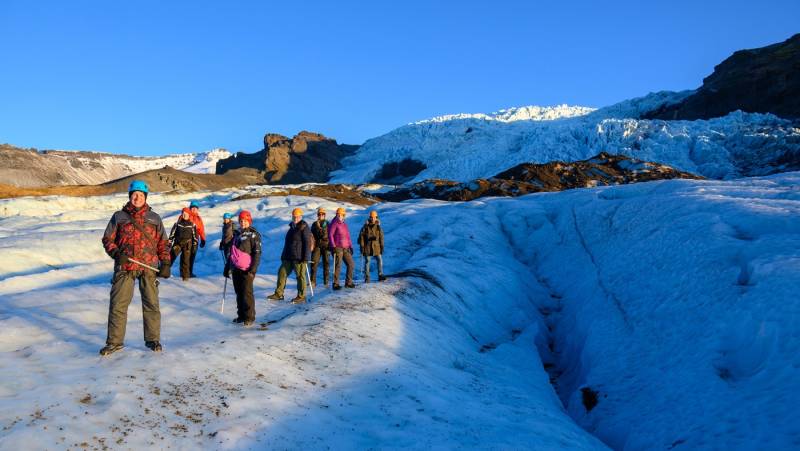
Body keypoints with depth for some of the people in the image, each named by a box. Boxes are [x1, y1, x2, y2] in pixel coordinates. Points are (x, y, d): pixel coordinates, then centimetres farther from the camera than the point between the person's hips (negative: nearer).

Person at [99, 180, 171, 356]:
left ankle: (153, 339, 16)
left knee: (151, 304, 4)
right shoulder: (119, 217, 9)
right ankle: (115, 341, 9)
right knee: (118, 304, -1)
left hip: (149, 267, 1)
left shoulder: (154, 218, 11)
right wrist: (116, 253, -9)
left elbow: (163, 243, 12)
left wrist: (166, 264, 3)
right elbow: (108, 239, 10)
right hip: (124, 267, 0)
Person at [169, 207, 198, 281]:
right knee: (171, 256, -4)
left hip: (187, 244, -1)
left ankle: (185, 275, 5)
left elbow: (195, 235, 6)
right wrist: (169, 242, 7)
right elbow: (172, 233, 10)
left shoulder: (192, 224, 3)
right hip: (177, 243, 1)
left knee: (185, 260, -1)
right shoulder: (178, 223, 6)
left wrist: (195, 244, 1)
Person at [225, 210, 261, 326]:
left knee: (247, 293, -9)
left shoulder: (254, 234, -2)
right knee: (239, 293, 9)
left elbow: (257, 253, -8)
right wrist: (227, 268, 20)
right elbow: (231, 252, 24)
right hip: (235, 269, 6)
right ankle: (241, 315, 17)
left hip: (246, 269, -6)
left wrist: (253, 269, -16)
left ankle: (249, 317, -3)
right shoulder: (236, 234, 17)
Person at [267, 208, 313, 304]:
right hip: (288, 256, 9)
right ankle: (278, 294, 13)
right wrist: (284, 255, 23)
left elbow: (307, 243, -14)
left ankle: (301, 296, 5)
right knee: (282, 273, 7)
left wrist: (306, 257, -19)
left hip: (299, 257, -9)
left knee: (300, 275, -2)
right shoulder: (292, 227, 17)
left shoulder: (304, 227, -8)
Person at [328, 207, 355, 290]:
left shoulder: (345, 225, 20)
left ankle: (348, 282, 15)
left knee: (351, 264, 6)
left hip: (346, 248, 7)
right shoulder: (334, 224, -1)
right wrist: (333, 246, -15)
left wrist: (350, 246, 17)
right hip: (338, 248, -7)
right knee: (338, 266, -7)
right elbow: (330, 235, -8)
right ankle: (335, 284, 0)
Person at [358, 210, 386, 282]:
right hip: (367, 247, -2)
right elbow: (361, 237, -1)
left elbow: (381, 237, 8)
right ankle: (366, 278, 7)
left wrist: (382, 247, 4)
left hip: (376, 246, 2)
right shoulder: (365, 227, -2)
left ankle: (380, 276, -2)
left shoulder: (378, 227, 4)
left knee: (380, 260, -7)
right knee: (367, 262, 2)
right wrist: (362, 247, -6)